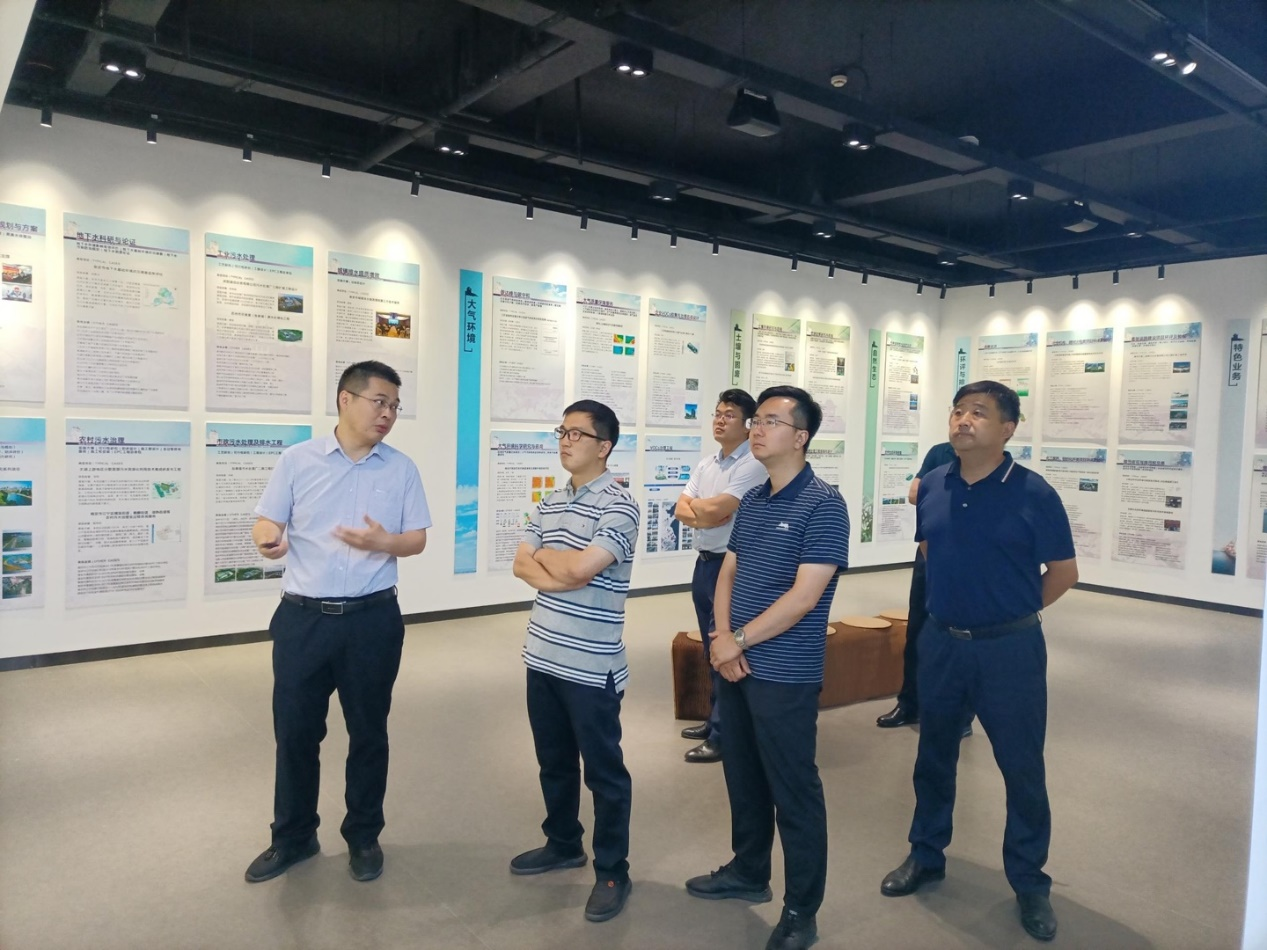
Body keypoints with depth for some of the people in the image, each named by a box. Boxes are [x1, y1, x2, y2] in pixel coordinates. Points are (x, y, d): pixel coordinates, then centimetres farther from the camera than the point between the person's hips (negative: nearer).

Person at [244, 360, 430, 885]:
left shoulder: (402, 469, 2)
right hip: (303, 617, 0)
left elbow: (418, 540, 3)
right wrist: (269, 541, -23)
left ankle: (364, 837, 30)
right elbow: (266, 524, 0)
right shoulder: (297, 459, 0)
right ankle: (293, 836, 31)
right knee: (294, 730, 10)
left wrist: (384, 542, -18)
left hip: (373, 619, 0)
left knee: (368, 730, 11)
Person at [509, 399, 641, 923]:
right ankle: (563, 843, 41)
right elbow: (521, 565, 6)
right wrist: (559, 575, -14)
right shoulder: (549, 501, 10)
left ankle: (612, 871, 22)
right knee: (554, 762, 22)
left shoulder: (618, 505, -14)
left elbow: (580, 568, -24)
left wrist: (544, 554, -5)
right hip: (542, 657, 7)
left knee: (603, 770, 7)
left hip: (591, 665, -7)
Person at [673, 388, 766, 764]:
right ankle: (714, 718, 32)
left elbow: (718, 508, -23)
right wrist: (704, 515, -15)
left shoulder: (753, 465, -15)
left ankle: (723, 735, 10)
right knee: (711, 649, 18)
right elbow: (680, 510, 5)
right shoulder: (706, 464, 11)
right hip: (704, 562, 8)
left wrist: (696, 506, -2)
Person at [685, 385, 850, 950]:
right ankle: (748, 871, 40)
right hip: (736, 666, 7)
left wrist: (738, 641, -14)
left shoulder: (822, 505, -15)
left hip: (785, 674, -7)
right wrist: (722, 637, -6)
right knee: (743, 776, 20)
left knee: (794, 792, 5)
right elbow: (728, 572, 11)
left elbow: (804, 596, -20)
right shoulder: (752, 501, 8)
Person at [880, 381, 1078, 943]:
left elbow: (1064, 572, -5)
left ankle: (1029, 881, 28)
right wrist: (958, 600, 12)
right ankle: (926, 855, 36)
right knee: (933, 756, 17)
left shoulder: (1033, 494, -14)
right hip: (941, 642, 4)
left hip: (1010, 648, -4)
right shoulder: (931, 486, -1)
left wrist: (1009, 613, 4)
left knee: (1022, 766, 9)